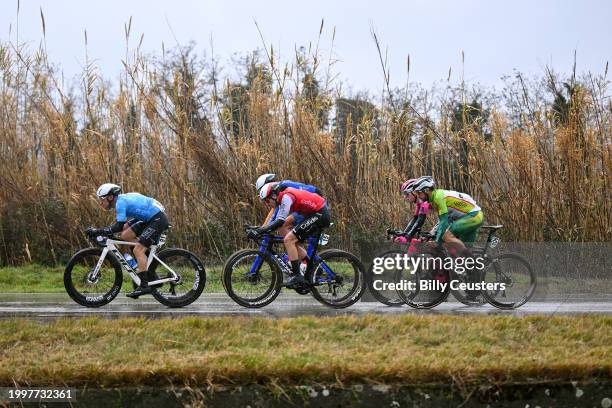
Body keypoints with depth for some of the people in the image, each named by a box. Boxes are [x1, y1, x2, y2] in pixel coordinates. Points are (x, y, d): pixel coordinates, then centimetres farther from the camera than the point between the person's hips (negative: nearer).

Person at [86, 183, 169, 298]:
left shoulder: (120, 202, -16)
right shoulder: (122, 199, 12)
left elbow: (119, 226, -24)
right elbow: (121, 224, 21)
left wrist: (97, 231, -22)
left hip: (158, 219, -10)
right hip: (149, 218, 10)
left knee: (138, 250, -12)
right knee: (125, 236, 7)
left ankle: (144, 286, -9)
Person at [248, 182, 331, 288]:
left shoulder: (286, 197, -18)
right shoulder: (282, 198, 13)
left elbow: (280, 221, -26)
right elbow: (275, 221, 19)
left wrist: (259, 231, -28)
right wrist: (259, 229, 10)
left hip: (320, 215, -10)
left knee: (289, 240, -13)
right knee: (294, 242, 13)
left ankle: (296, 276, -10)